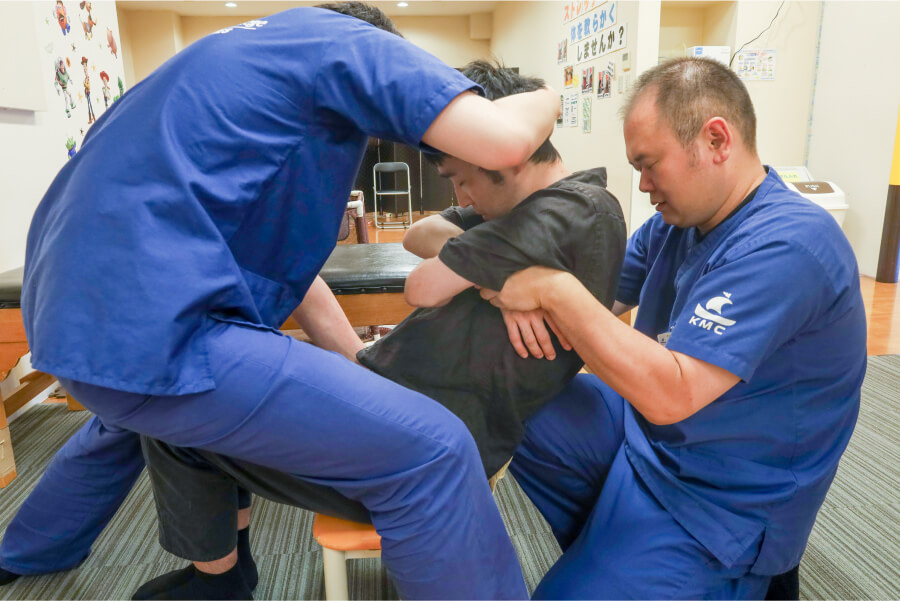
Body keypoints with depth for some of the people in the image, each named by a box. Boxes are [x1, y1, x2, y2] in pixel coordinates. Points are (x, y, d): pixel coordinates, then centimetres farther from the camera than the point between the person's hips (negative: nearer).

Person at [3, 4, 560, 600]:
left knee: (131, 413, 42)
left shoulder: (243, 53, 27)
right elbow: (503, 139, -14)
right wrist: (547, 99, 11)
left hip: (72, 310, 11)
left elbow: (279, 243, 24)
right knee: (432, 450, -10)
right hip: (158, 328, -11)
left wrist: (355, 366, 23)